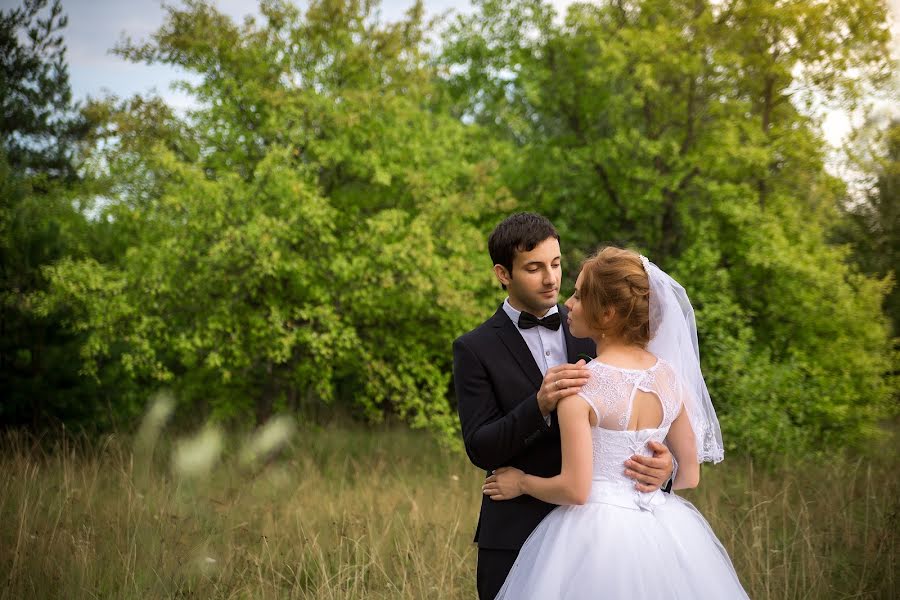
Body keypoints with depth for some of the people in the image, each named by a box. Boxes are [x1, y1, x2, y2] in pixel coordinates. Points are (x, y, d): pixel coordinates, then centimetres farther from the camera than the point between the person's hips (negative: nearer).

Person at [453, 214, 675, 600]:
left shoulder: (591, 334, 7)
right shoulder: (475, 350, -2)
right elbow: (480, 449, -11)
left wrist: (663, 463, -17)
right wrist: (540, 405, -27)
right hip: (516, 538, -3)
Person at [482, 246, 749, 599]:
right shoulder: (669, 375, 0)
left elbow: (575, 489, -17)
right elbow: (689, 474, 8)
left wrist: (522, 482, 1)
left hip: (596, 534, -5)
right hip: (663, 535, 6)